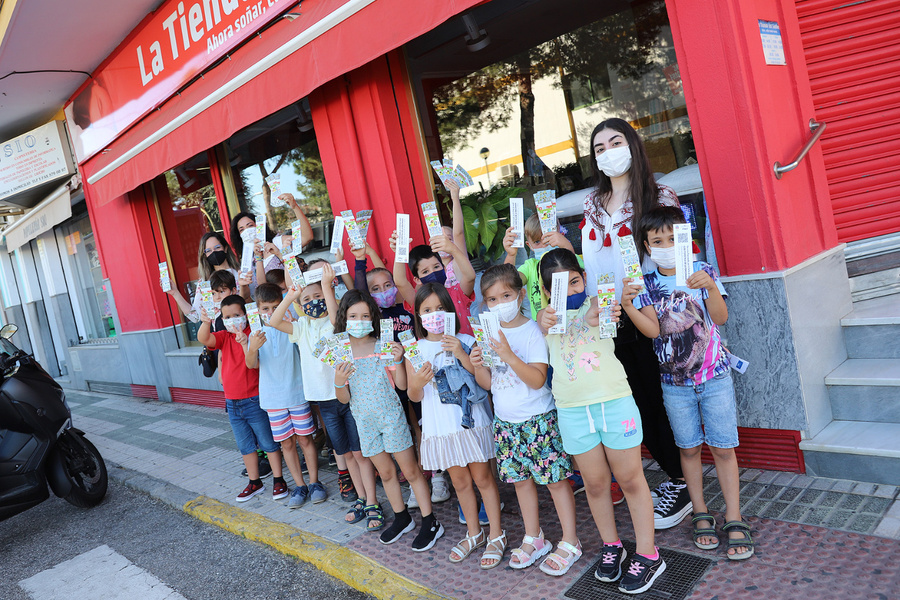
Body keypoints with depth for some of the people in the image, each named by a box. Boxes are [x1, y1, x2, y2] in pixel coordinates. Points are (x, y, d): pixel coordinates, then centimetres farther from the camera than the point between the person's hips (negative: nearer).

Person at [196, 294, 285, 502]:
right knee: (245, 446, 16)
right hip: (232, 403, 6)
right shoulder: (224, 337, 3)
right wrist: (206, 322, -37)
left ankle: (278, 481, 19)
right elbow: (203, 339, -16)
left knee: (268, 443, 6)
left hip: (254, 401, -6)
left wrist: (245, 343, -41)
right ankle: (255, 483, 30)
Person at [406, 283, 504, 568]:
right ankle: (474, 534, 33)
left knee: (483, 478, 5)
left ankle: (496, 536, 21)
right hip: (440, 428, 3)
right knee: (460, 482, 15)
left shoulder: (466, 342, -4)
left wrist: (463, 356, -21)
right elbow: (415, 397, 4)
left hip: (471, 421, -2)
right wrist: (417, 383, -19)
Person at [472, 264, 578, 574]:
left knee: (555, 478, 2)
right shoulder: (489, 334, 4)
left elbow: (538, 379, -21)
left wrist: (508, 355, -31)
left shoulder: (532, 330, -12)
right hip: (505, 421, 6)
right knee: (521, 479, 14)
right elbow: (487, 383, 6)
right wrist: (478, 365, -14)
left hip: (538, 419, -5)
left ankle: (569, 541, 17)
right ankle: (533, 539, 30)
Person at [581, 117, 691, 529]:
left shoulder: (659, 198, -3)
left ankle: (682, 487, 20)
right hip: (610, 322, 5)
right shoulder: (592, 204, 13)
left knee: (659, 400, 2)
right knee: (637, 404, 10)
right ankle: (675, 477, 28)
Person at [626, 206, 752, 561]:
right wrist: (627, 305, -26)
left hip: (714, 375, -1)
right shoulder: (646, 284, -1)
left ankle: (734, 520, 13)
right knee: (689, 448, 11)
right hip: (675, 382, 1)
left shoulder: (702, 271, -4)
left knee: (722, 448, 2)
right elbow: (652, 329, -11)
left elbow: (720, 318, -12)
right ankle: (701, 515, 25)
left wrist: (710, 287, -29)